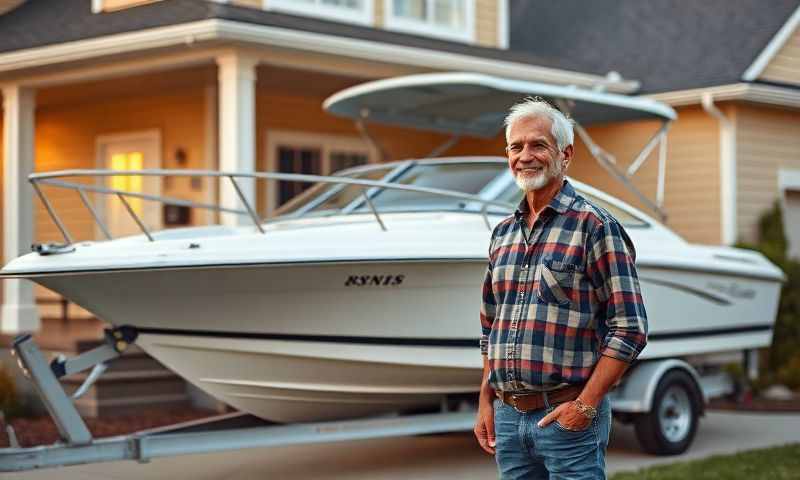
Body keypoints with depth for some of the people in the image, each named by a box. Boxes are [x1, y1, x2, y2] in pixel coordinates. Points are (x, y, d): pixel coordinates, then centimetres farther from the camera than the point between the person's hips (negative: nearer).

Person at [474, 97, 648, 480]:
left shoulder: (593, 225, -7)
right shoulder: (503, 233, 13)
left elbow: (630, 329, -10)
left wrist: (586, 404, -15)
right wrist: (486, 403, 12)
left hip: (567, 416, -6)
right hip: (507, 416, 6)